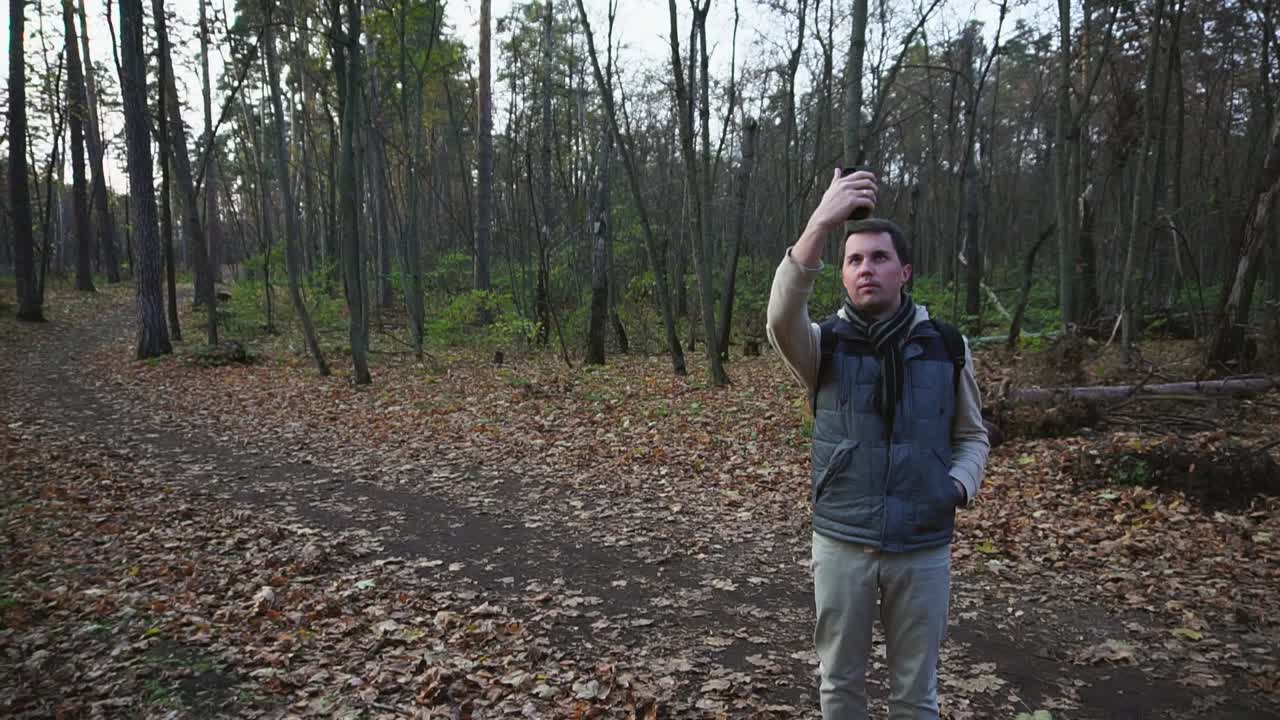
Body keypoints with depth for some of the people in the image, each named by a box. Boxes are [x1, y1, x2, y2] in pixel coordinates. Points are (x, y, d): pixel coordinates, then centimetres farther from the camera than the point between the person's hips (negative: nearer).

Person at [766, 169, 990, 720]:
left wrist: (959, 486, -12)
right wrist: (822, 224, -41)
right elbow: (782, 319, -29)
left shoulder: (946, 345, 0)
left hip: (923, 546, 1)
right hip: (841, 542, 0)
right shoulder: (823, 345, -5)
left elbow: (972, 436, 10)